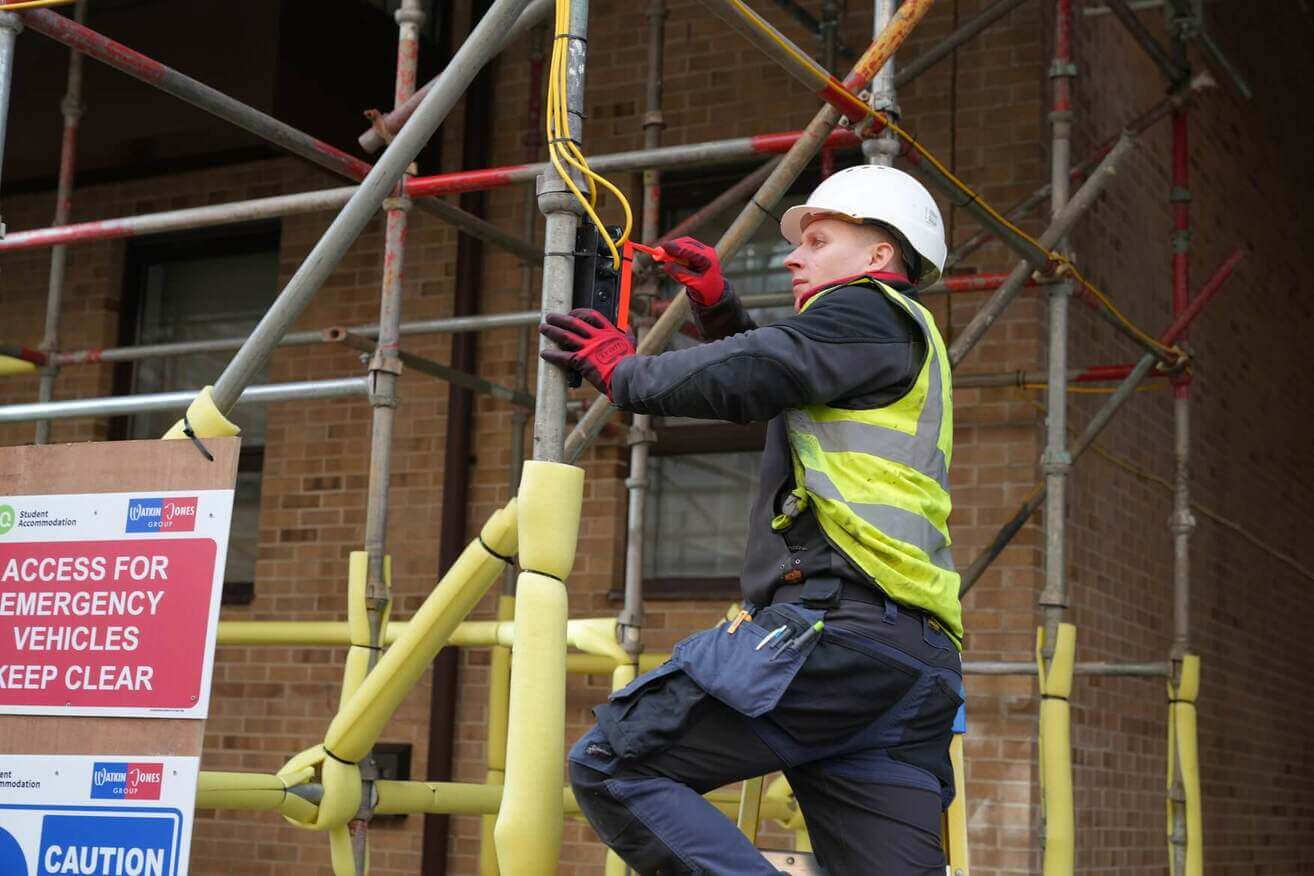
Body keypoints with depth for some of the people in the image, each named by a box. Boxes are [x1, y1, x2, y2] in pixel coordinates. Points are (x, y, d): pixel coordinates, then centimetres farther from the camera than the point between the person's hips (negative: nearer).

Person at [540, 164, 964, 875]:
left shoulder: (868, 311, 3)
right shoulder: (904, 344, 32)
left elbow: (741, 378, -9)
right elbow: (773, 376, 42)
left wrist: (621, 370, 7)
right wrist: (717, 306, 27)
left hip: (836, 628, -10)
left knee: (610, 764, -9)